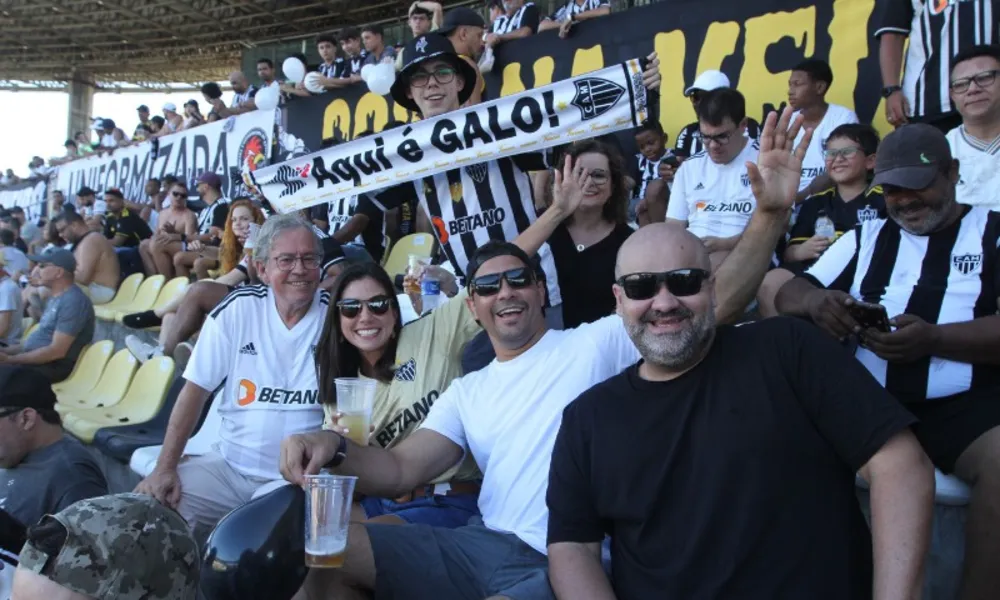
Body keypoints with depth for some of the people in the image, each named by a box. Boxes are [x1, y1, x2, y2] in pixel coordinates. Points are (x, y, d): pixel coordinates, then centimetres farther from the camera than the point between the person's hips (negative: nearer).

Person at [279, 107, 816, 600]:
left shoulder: (596, 343, 3)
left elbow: (715, 304, -8)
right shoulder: (466, 391, 19)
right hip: (485, 545, 6)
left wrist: (771, 212, -21)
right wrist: (332, 449, -14)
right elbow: (400, 469, 7)